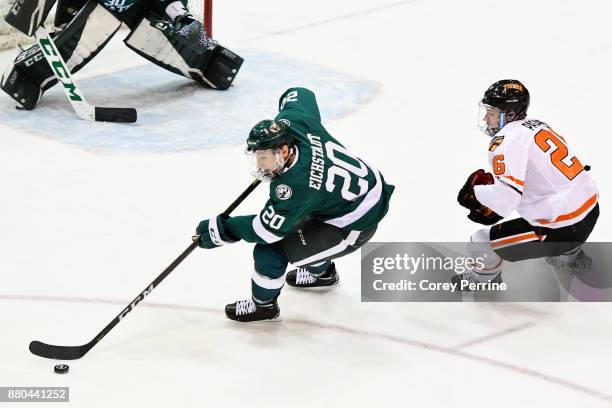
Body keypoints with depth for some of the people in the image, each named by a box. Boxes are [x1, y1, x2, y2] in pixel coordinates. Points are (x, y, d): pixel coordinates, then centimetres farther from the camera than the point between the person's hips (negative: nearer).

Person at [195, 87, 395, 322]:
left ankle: (263, 305, 16)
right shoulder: (295, 121, -16)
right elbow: (298, 95, 7)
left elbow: (265, 229, -25)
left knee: (269, 251, -11)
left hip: (355, 225, -9)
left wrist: (219, 231, -14)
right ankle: (321, 272, 54)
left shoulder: (294, 186, -35)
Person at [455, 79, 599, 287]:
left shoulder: (508, 139, -16)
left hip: (564, 230, -9)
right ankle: (569, 255, 59)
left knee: (480, 243, 3)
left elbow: (505, 199, -26)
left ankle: (484, 278, 33)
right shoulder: (537, 125, 11)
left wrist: (475, 191, -6)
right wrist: (494, 208, 16)